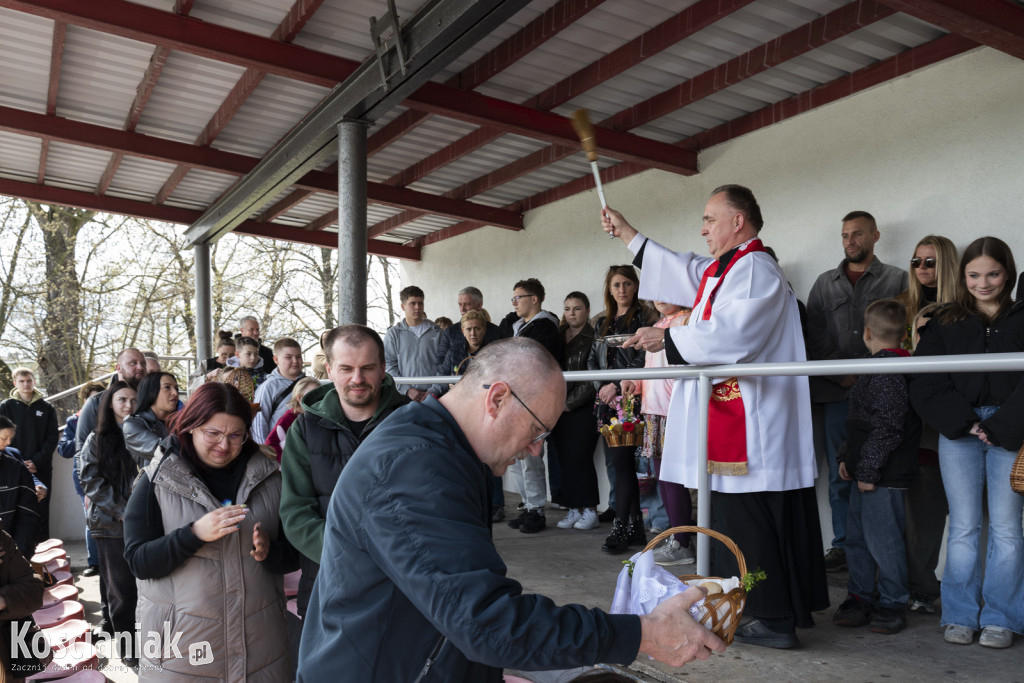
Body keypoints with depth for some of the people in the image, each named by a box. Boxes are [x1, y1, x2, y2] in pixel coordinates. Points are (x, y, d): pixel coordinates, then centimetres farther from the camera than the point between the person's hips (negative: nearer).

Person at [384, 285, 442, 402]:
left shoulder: (436, 331, 8)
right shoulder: (393, 333, 6)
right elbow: (389, 366, 1)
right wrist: (407, 390, -8)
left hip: (432, 395, 1)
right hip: (404, 395, 0)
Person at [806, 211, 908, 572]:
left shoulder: (897, 279, 9)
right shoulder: (825, 283, 16)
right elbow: (815, 336, 10)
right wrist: (840, 375, -3)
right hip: (836, 393, 3)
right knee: (840, 474, 5)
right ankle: (842, 545, 15)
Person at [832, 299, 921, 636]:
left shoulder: (890, 373, -17)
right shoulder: (877, 370, 15)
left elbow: (887, 428, -21)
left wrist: (868, 470, -19)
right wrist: (847, 457, 18)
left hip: (884, 476, -10)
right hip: (866, 473, 10)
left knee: (882, 539, 0)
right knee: (857, 537, 15)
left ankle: (892, 605, 15)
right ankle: (860, 598, 26)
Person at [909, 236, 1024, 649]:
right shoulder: (945, 323, 10)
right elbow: (927, 383, 4)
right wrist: (962, 422, -7)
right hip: (958, 432, 1)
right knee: (964, 527, 3)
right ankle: (961, 616, 12)